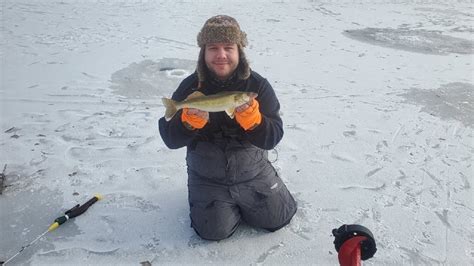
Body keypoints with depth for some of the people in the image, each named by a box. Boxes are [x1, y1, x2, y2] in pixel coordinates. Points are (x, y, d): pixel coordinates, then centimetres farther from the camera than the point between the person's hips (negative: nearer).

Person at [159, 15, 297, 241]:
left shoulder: (258, 85, -14)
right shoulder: (190, 86, -13)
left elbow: (273, 137, -17)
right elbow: (169, 138, -13)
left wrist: (251, 117, -37)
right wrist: (189, 120, -33)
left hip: (253, 174, 1)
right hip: (207, 179, 0)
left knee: (278, 218, 8)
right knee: (214, 231, -2)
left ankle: (242, 202, 35)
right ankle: (229, 204, 28)